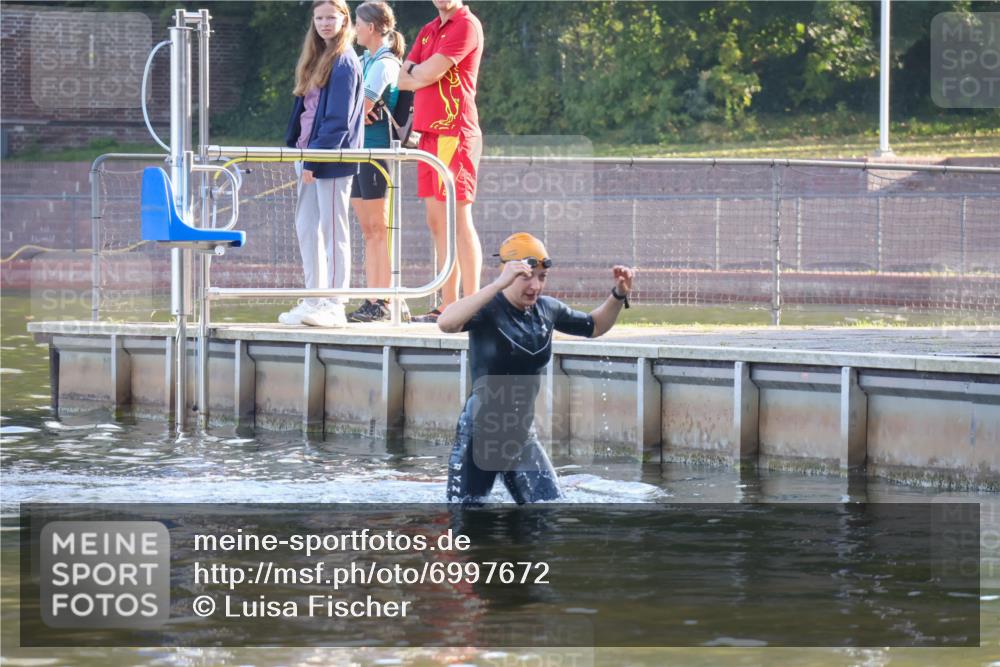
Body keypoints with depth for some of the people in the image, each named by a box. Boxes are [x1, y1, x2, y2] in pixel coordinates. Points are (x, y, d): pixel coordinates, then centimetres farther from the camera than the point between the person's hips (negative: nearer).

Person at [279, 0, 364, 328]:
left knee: (333, 229, -6)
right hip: (309, 154, 9)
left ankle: (334, 307, -4)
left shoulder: (344, 61, -10)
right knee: (306, 227, 10)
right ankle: (314, 300, 15)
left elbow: (338, 119, -16)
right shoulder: (316, 59, 17)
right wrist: (294, 145, 12)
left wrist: (314, 158, -18)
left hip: (333, 156, -9)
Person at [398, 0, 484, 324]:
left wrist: (416, 71, 8)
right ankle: (448, 306, 11)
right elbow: (404, 79, 14)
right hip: (429, 133, 9)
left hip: (455, 133, -9)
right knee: (437, 222, 8)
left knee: (458, 219, -10)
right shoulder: (429, 31, 20)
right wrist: (425, 74, -5)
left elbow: (427, 73, -12)